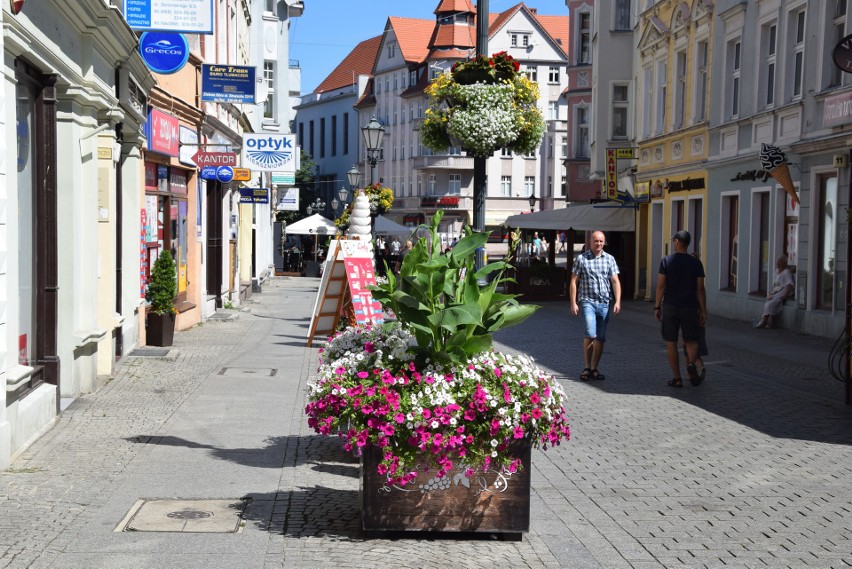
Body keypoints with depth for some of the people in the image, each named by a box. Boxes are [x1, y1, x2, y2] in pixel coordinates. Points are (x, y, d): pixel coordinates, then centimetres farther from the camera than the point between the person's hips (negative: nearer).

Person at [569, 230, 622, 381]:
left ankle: (594, 369, 16)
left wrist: (617, 302, -6)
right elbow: (574, 282, 2)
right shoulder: (581, 259, 2)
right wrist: (573, 303, -4)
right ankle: (586, 367, -3)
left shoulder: (609, 259, 9)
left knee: (601, 338, 6)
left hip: (605, 303, 3)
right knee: (590, 334, -17)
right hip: (587, 302, -3)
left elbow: (615, 281, 5)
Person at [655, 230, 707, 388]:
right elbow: (700, 289, -2)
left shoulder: (666, 261, -4)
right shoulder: (696, 263, 0)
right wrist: (703, 311, 2)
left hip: (670, 307, -1)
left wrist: (657, 307, 2)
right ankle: (692, 363, -20)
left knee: (671, 344, 8)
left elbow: (660, 286, -7)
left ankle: (677, 378, 7)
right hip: (690, 308, 1)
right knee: (691, 341, 11)